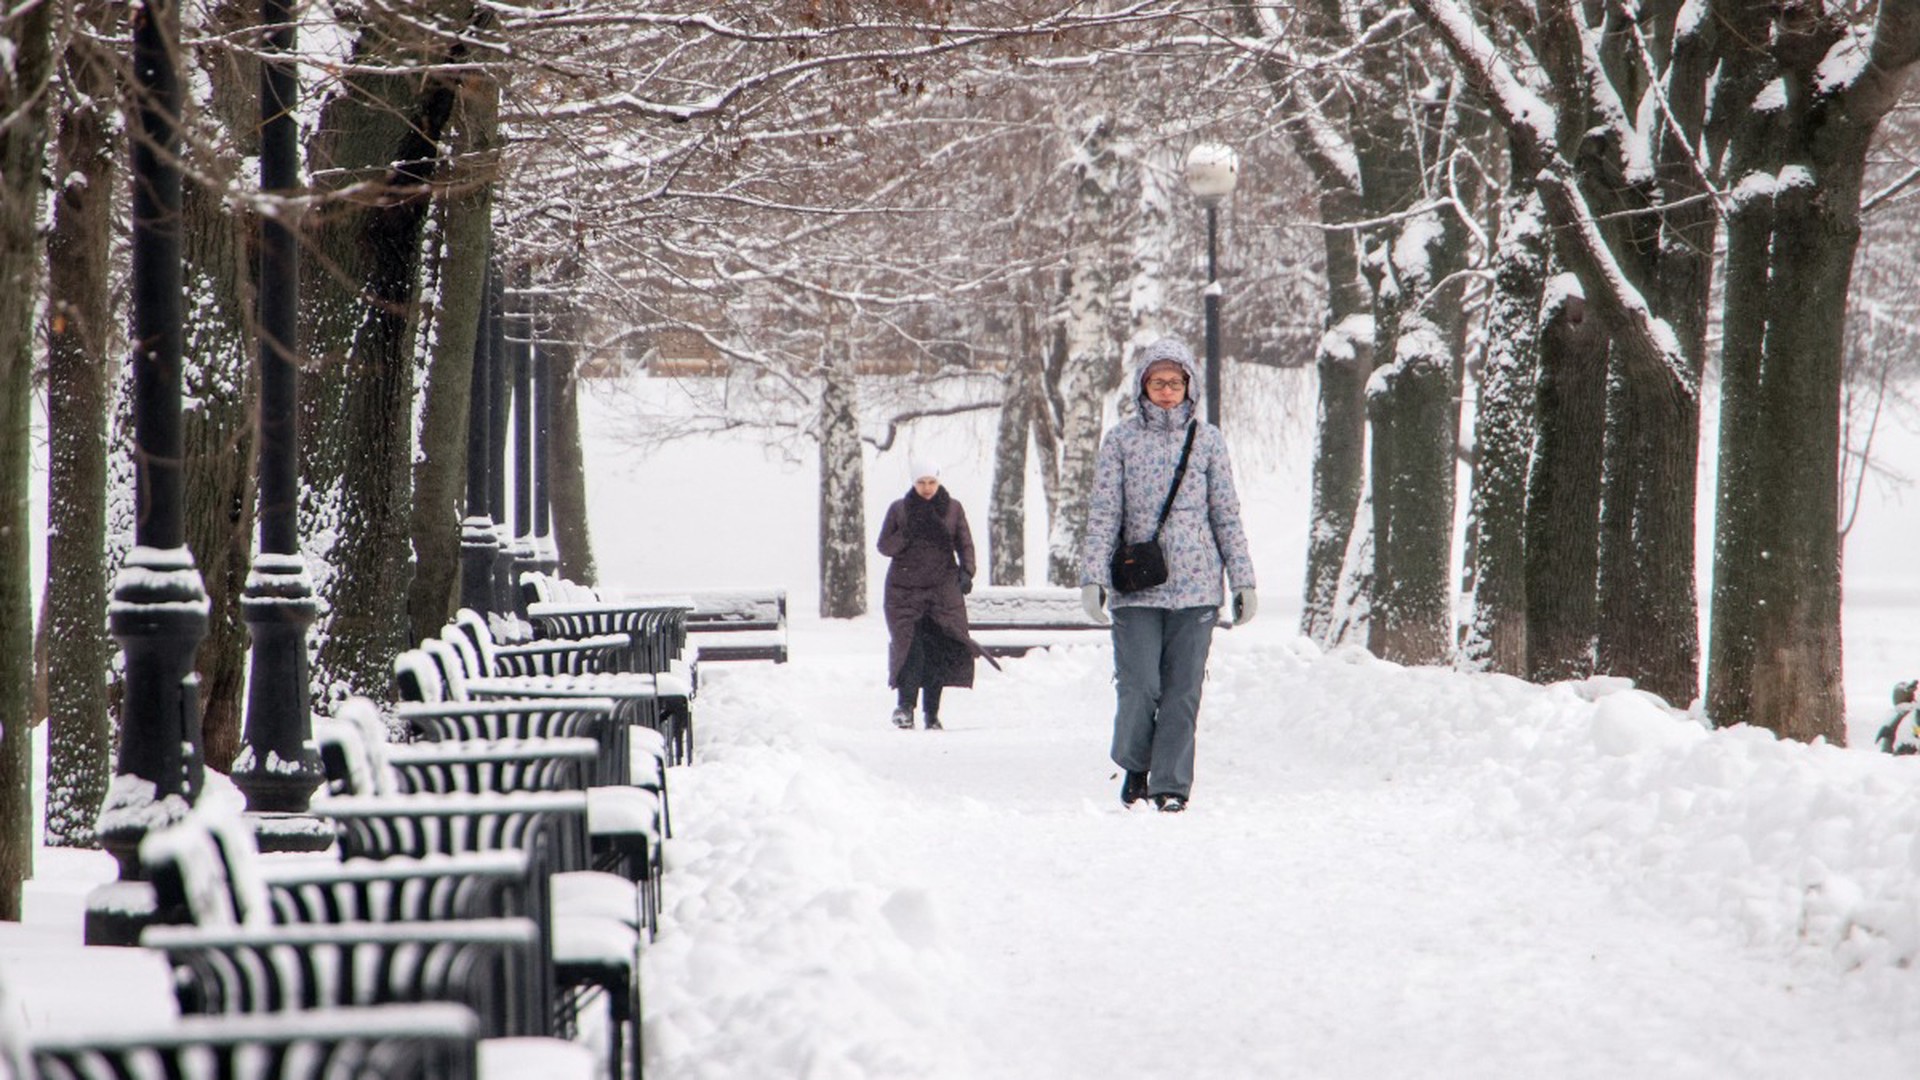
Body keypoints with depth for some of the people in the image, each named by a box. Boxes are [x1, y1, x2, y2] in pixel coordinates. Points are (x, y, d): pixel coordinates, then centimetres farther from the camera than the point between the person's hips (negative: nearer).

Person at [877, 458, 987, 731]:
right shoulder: (899, 509, 6)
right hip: (905, 590, -1)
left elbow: (965, 544, 11)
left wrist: (966, 572, -5)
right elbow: (884, 547, 5)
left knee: (941, 650, -6)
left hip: (943, 589, 1)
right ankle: (906, 705, -5)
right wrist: (907, 533, -12)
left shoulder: (952, 509, 9)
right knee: (911, 647, -15)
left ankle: (931, 712, 2)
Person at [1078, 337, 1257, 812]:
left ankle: (1171, 783, 6)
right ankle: (1135, 765, 19)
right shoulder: (1121, 439, 4)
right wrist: (1093, 576, -8)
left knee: (1183, 689, -1)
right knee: (1138, 687, -6)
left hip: (1195, 585, 1)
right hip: (1136, 589, -1)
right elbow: (1103, 514, 2)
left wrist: (1243, 580, 7)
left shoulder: (1207, 439, 8)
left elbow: (1227, 515, 10)